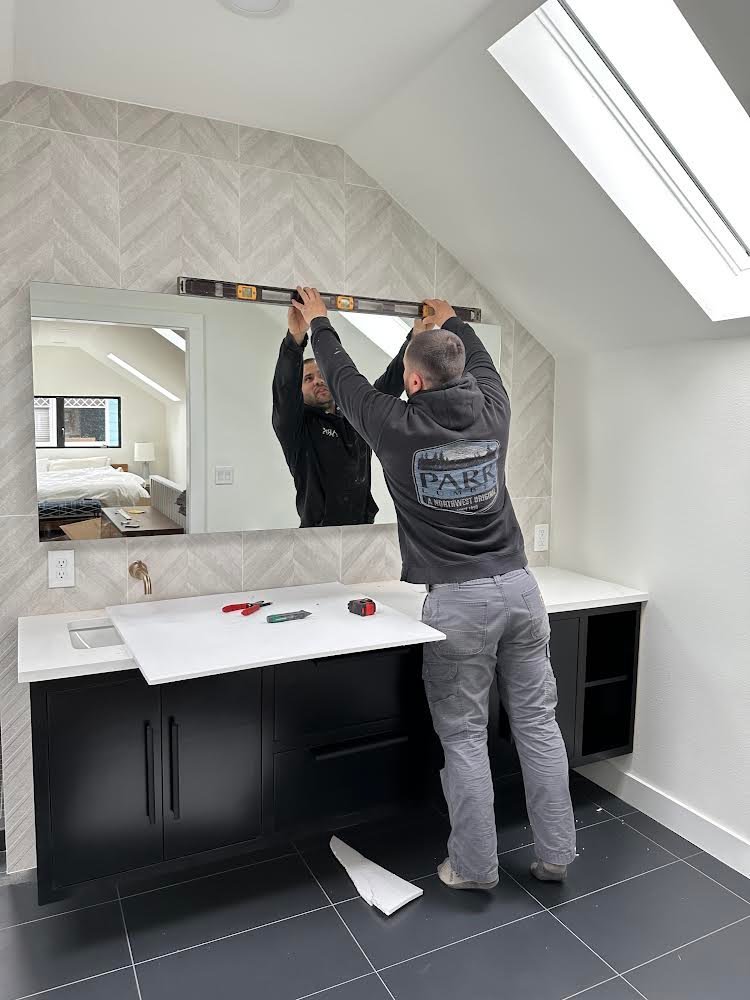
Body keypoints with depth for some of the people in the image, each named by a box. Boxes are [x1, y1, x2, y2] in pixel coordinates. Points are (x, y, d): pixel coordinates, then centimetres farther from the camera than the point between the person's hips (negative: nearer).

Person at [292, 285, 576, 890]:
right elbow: (482, 361, 25)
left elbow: (345, 379, 10)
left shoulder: (398, 427, -8)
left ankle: (475, 867, 20)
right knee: (538, 724, 13)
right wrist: (451, 322, 45)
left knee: (464, 736, 8)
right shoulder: (493, 411, 2)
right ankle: (555, 856, 25)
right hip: (518, 586, 5)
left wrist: (318, 323, 28)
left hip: (457, 600, -4)